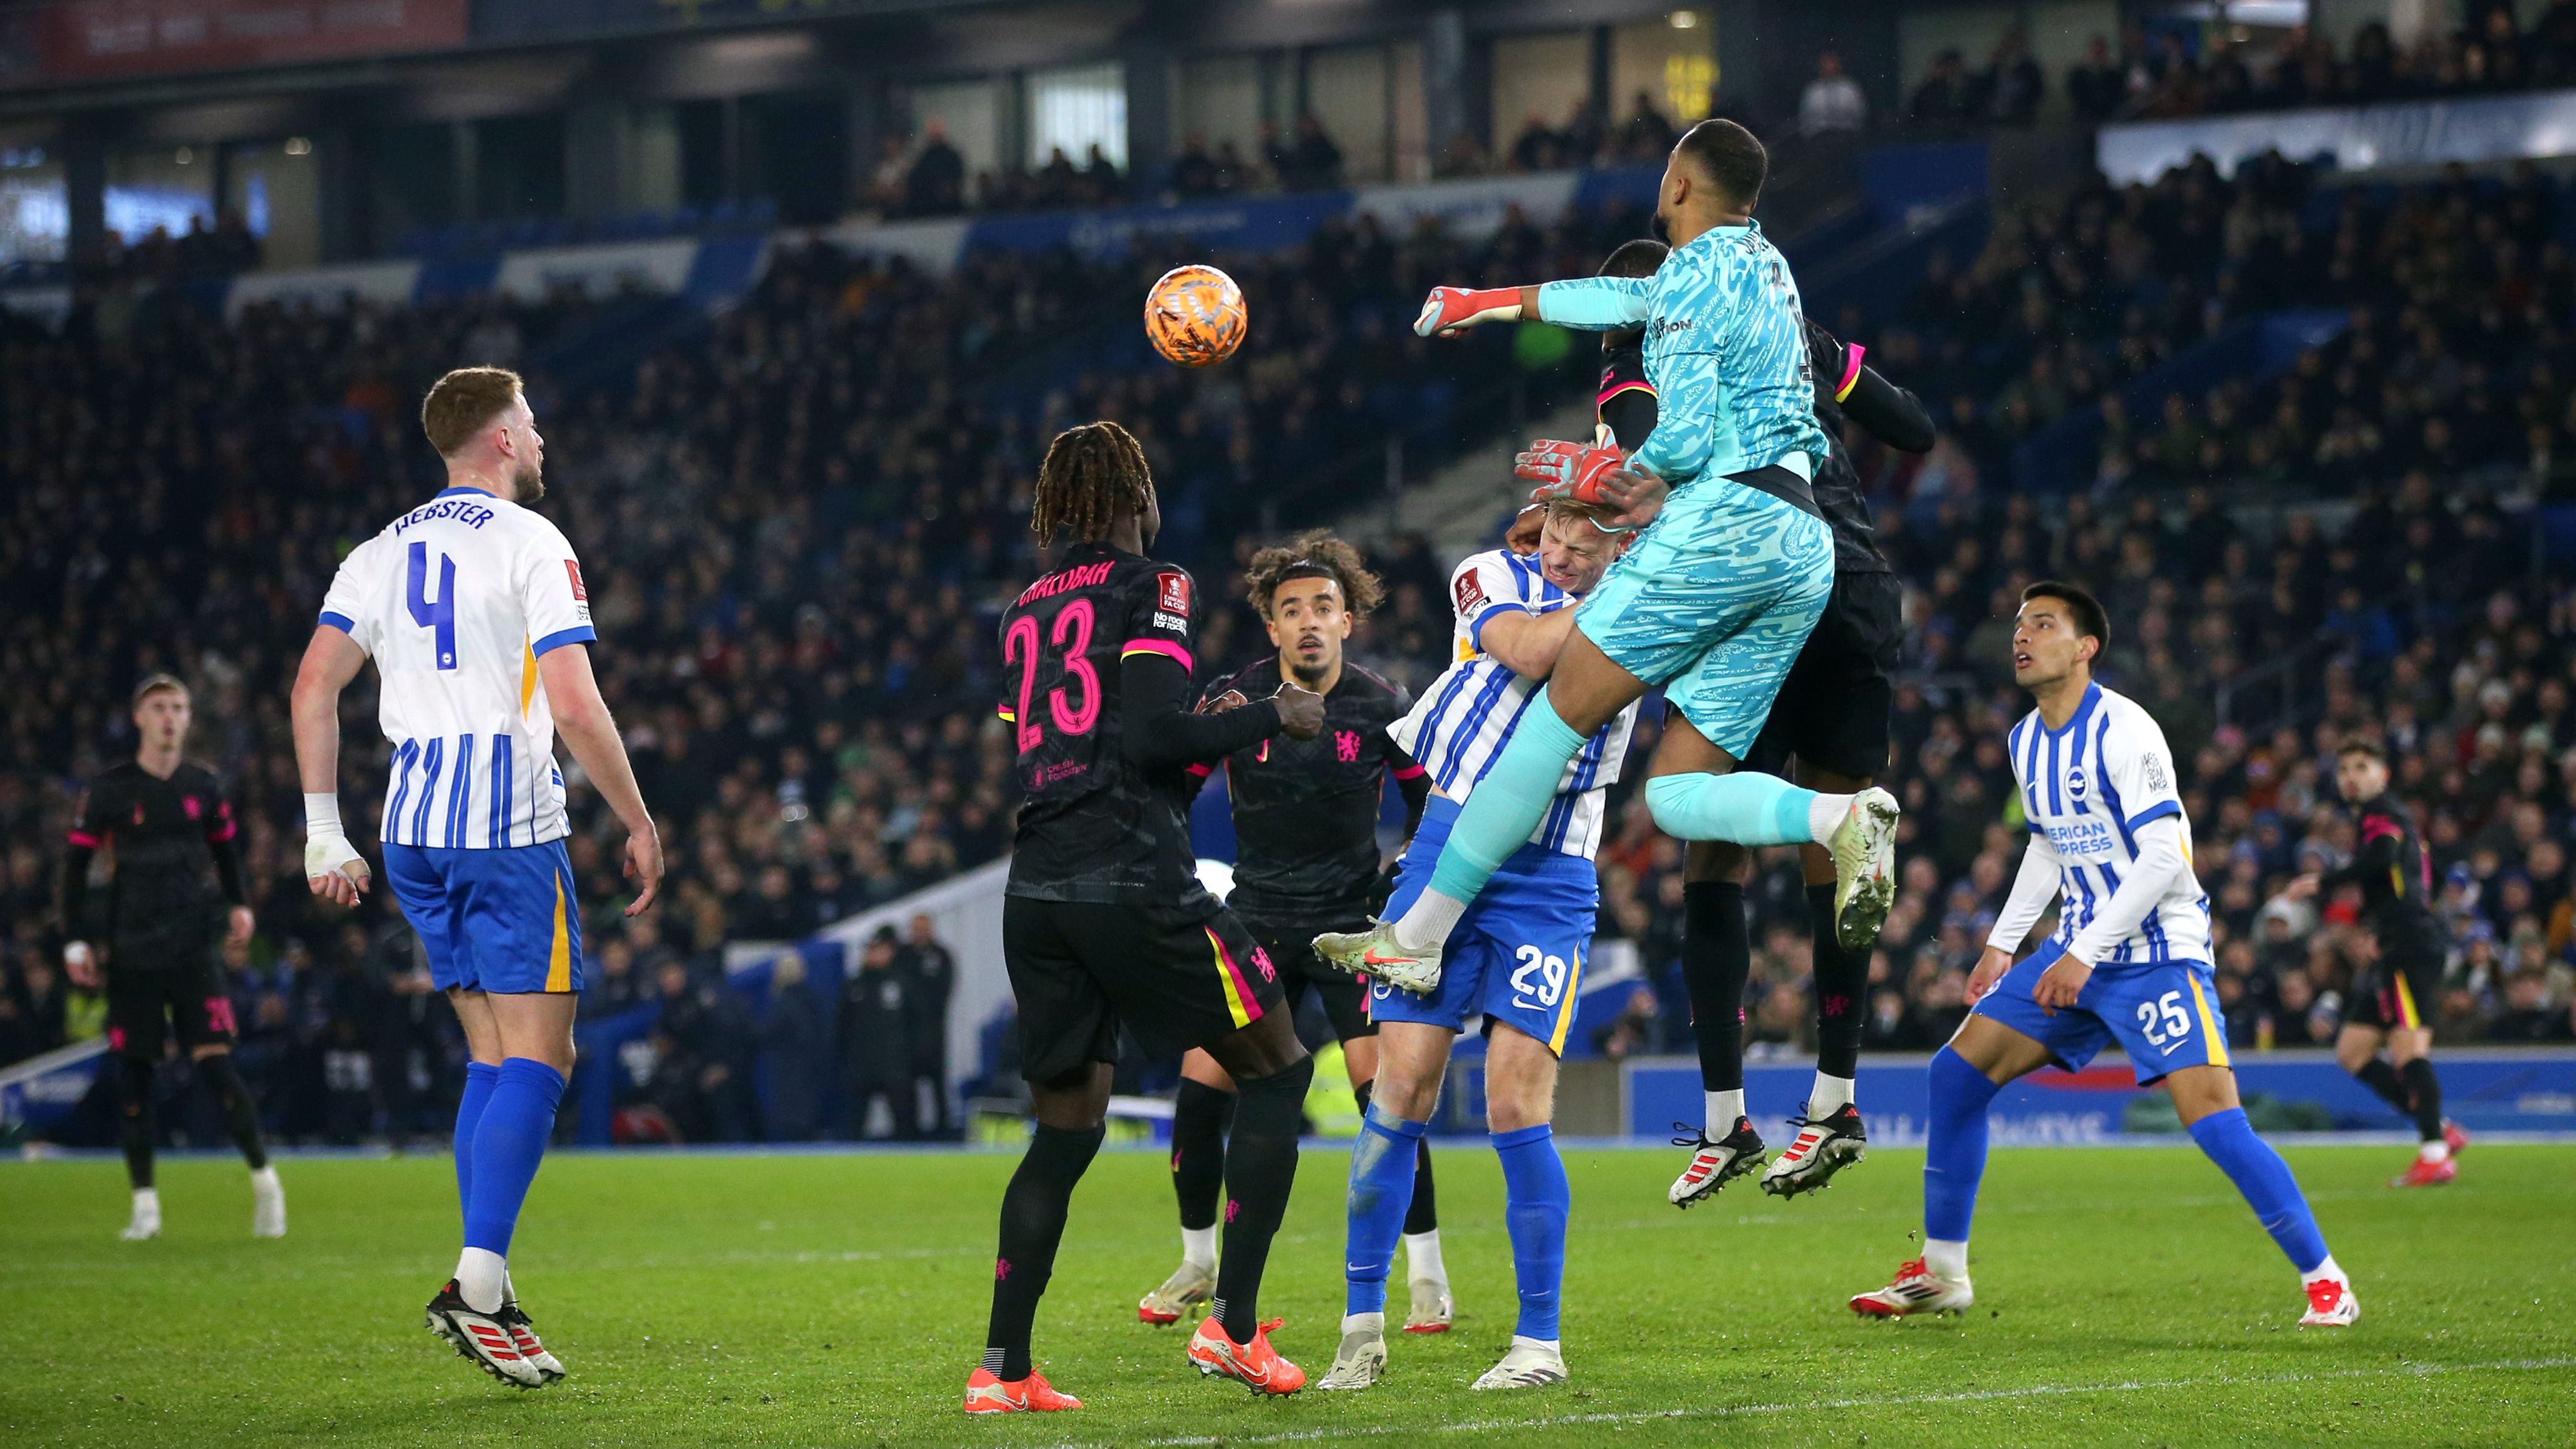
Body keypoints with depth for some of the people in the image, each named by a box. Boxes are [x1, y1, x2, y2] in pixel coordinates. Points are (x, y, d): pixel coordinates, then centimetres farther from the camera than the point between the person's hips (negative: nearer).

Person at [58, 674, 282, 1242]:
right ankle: (145, 1204, 7)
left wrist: (238, 904, 7)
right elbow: (76, 865, 4)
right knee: (134, 1076, 0)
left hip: (194, 949, 0)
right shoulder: (108, 792, -2)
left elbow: (225, 849, 21)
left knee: (217, 1065, -10)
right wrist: (76, 942, -2)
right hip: (131, 954, 0)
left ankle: (264, 1179, 3)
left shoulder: (205, 788, 5)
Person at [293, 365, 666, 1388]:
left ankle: (485, 1293, 7)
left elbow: (314, 684, 7)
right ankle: (478, 1285, -16)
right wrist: (639, 823, -5)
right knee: (536, 1060, -5)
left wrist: (325, 834, 10)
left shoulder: (384, 552, 13)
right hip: (508, 823, -7)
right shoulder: (531, 545, -6)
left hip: (413, 829, 7)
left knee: (495, 1057, 13)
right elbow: (574, 704, -14)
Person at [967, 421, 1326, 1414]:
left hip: (1035, 888, 7)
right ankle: (1233, 1325, 0)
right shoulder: (1153, 589, -2)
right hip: (1135, 884, -7)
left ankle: (1002, 1368, 4)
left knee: (1066, 1130, 12)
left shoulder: (1025, 612, 19)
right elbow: (1153, 734, -14)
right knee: (1275, 1071, 7)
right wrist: (1271, 717, 0)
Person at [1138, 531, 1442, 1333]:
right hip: (1256, 918, 2)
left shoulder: (1382, 709, -7)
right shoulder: (1232, 699, -6)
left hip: (1350, 925, -2)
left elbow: (1429, 808, 7)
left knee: (1383, 1084, -15)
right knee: (1201, 1087, -6)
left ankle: (1428, 1275, -4)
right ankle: (1198, 1262, 15)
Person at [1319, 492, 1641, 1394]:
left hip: (1551, 887, -1)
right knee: (1401, 1091, -3)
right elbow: (1531, 651, -14)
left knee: (1516, 1108, -10)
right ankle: (1363, 1326, 8)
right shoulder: (1495, 579, 4)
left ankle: (1540, 1341, 0)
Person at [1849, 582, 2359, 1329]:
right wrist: (2002, 943, 19)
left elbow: (2164, 857, -22)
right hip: (2076, 952, 8)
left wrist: (2085, 955, -23)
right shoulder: (2025, 742, 9)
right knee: (1957, 1072, 2)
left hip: (2158, 952, -8)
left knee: (2215, 1122, -19)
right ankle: (1941, 1273, 13)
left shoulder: (2122, 731, -17)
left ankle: (2325, 1281, -8)